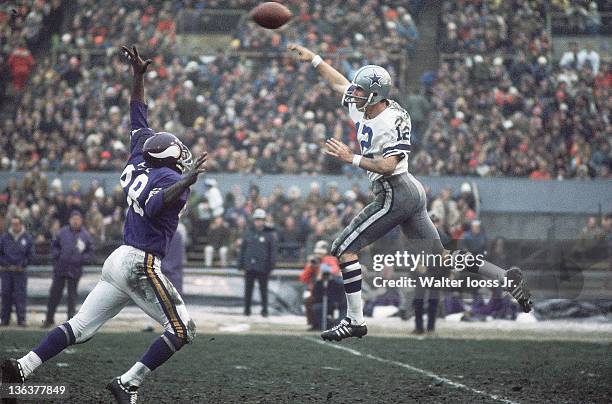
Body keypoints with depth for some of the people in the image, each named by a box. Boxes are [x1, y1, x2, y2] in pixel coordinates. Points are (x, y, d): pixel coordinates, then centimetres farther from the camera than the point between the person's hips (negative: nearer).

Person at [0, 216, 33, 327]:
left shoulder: (27, 238, 3)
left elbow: (30, 254, 5)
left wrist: (23, 264, -6)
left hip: (20, 271, -1)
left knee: (20, 295, -5)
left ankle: (21, 319, -3)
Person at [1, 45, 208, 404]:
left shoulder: (139, 163, 14)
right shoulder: (170, 178, -9)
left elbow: (139, 119, 25)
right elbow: (154, 206, -28)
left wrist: (139, 76, 29)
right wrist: (186, 183, -36)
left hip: (118, 261, 9)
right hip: (141, 263, -9)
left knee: (81, 326, 9)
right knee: (183, 331, -5)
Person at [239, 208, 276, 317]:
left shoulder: (269, 234, 0)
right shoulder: (249, 233, 8)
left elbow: (273, 250, -1)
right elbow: (243, 248, 11)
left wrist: (271, 264, -9)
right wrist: (240, 263, 6)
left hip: (262, 267, -3)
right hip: (249, 266, 3)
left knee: (263, 290, 5)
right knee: (248, 289, 6)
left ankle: (264, 310, 13)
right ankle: (247, 309, 14)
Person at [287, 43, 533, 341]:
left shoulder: (394, 120, -17)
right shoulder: (362, 110, 7)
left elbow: (387, 166, -23)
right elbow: (339, 82, 24)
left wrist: (351, 159, -24)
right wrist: (313, 59, 26)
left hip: (395, 194, -9)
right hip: (411, 193, 9)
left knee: (344, 248, -8)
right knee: (441, 257, 11)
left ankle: (355, 320, -7)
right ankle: (507, 278, 10)